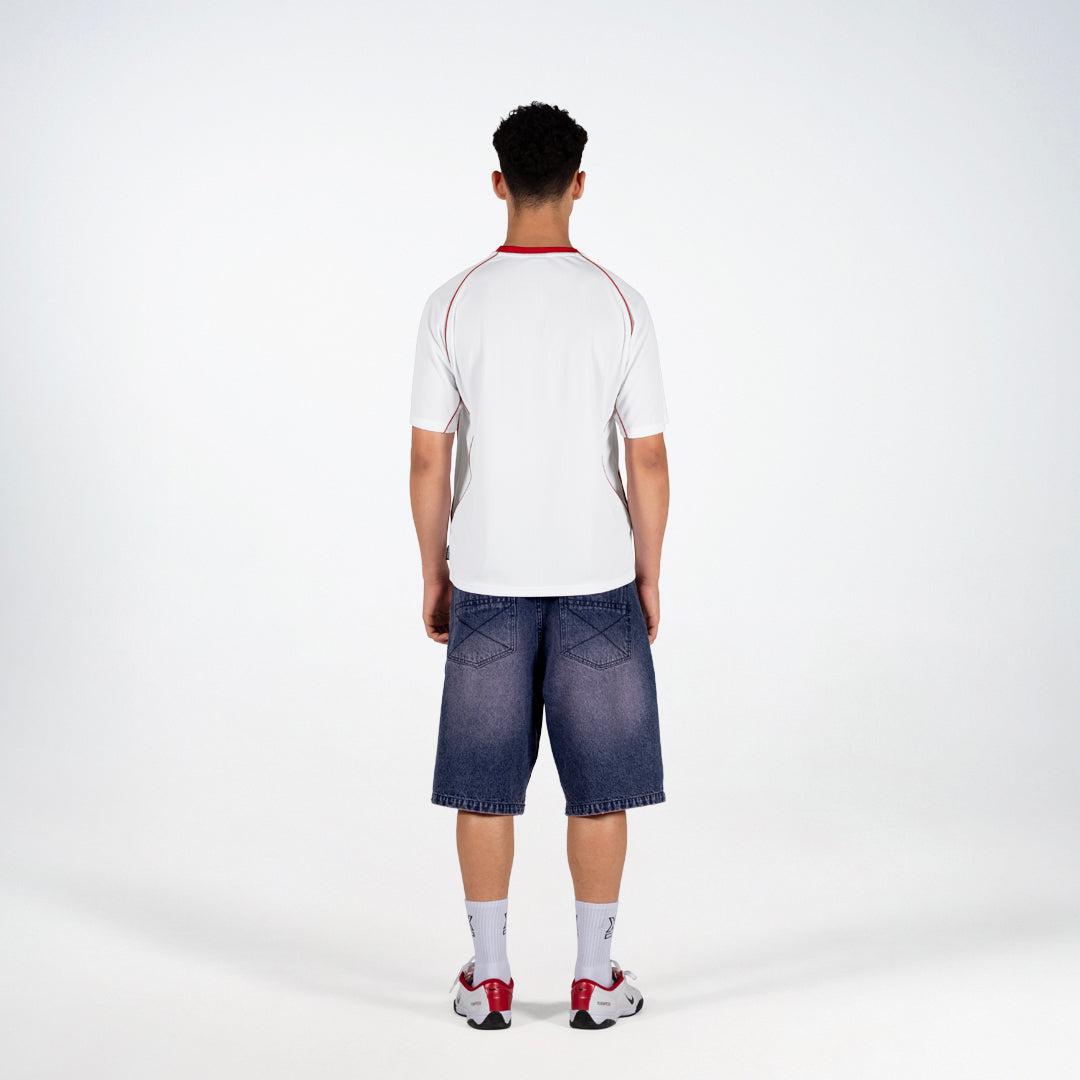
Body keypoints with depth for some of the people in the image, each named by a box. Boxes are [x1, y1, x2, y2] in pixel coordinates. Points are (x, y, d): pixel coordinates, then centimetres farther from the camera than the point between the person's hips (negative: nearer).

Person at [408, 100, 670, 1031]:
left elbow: (428, 459, -2)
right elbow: (648, 461, -4)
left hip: (485, 579, 1)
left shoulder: (454, 305, -4)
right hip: (597, 578, 0)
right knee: (598, 783, 9)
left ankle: (489, 980, 17)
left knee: (485, 782, 9)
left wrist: (435, 574, 9)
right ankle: (596, 980, 18)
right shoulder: (620, 303, -5)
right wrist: (649, 576, 7)